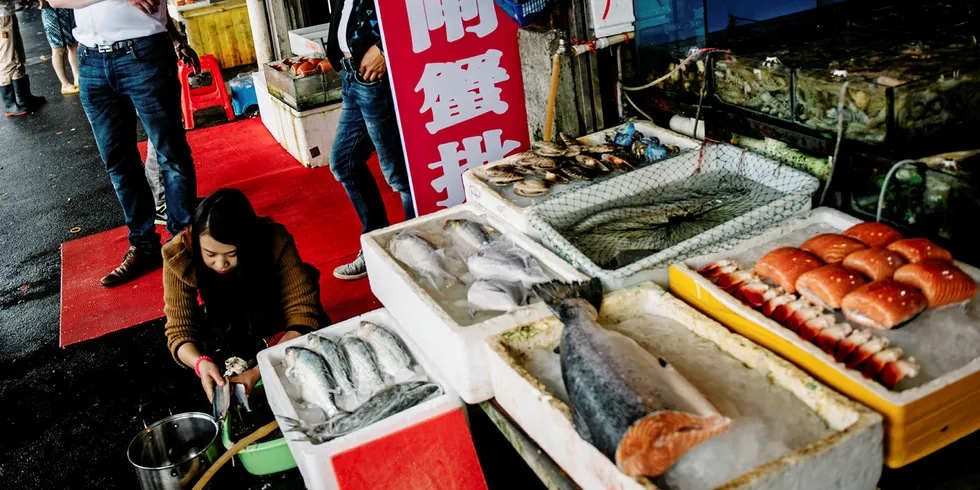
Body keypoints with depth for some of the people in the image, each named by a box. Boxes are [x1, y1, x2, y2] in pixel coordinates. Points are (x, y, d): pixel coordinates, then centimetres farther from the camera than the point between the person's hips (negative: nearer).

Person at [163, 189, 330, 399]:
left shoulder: (275, 241, -35)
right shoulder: (179, 256, -30)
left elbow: (303, 317, -35)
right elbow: (180, 330, -25)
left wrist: (259, 371, -47)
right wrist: (201, 363, -47)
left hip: (277, 320, -2)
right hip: (227, 328, 2)